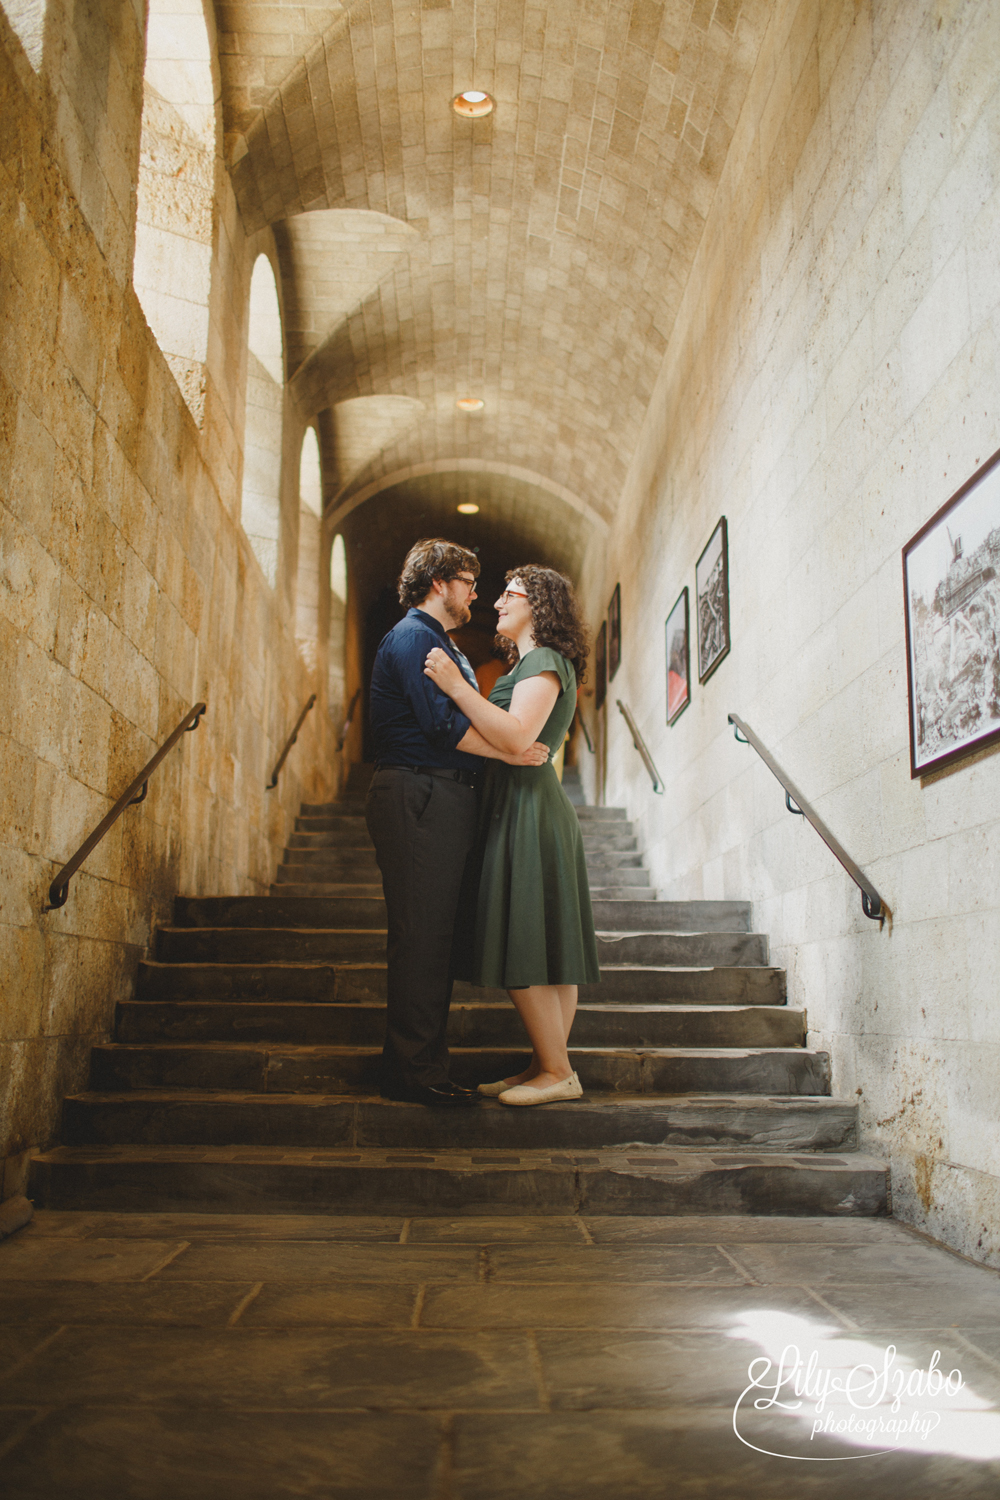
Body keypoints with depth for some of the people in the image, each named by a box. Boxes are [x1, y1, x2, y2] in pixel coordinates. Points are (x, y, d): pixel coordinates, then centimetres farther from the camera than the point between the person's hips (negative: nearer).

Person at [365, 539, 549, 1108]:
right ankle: (415, 1071, -3)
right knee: (421, 937, -8)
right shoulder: (413, 637, -8)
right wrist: (510, 752, -14)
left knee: (435, 936, 11)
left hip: (444, 801, 10)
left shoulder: (442, 643, 26)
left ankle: (419, 1065, 18)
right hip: (417, 799, -10)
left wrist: (521, 744, 13)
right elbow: (441, 723, -18)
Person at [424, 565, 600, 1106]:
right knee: (541, 953, 10)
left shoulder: (544, 662, -9)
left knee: (523, 954, -7)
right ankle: (548, 1065, 16)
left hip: (529, 813, -10)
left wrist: (456, 685, -21)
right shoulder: (532, 663, 22)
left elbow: (515, 737, -24)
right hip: (518, 809, 10)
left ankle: (557, 1072, 0)